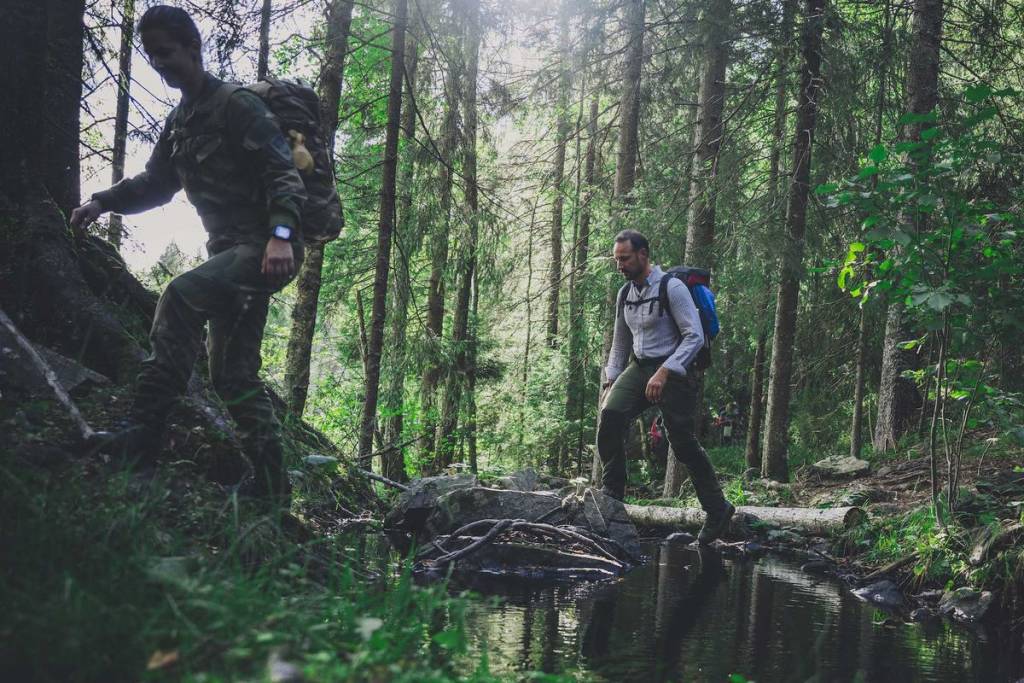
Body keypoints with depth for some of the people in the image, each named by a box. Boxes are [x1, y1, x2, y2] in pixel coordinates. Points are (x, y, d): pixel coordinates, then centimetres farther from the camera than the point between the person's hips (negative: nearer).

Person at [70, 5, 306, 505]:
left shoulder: (237, 106, -8)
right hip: (230, 253, 10)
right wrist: (103, 202, 14)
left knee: (182, 295, -32)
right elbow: (155, 183, 29)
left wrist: (281, 235, -31)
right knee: (233, 373, 7)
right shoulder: (179, 122, 18)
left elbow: (283, 173, -17)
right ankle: (270, 485, 12)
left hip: (265, 248, -10)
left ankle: (142, 433, -33)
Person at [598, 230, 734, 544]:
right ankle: (612, 492, -9)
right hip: (639, 367, 6)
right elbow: (620, 344, 23)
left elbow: (694, 336, -16)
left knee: (683, 443, -7)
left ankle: (717, 508, 7)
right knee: (609, 415, -17)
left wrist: (664, 373, -24)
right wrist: (610, 382, 14)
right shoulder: (625, 293, 13)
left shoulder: (671, 287, -10)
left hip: (673, 370, -6)